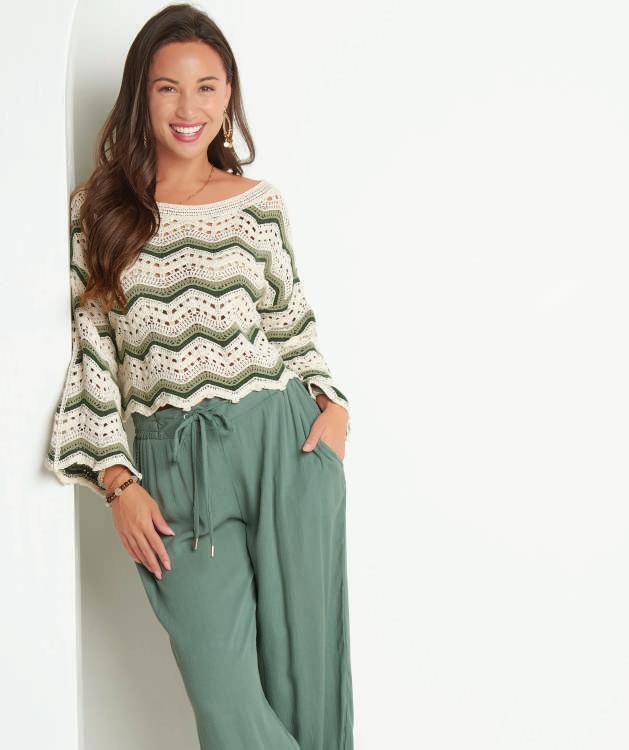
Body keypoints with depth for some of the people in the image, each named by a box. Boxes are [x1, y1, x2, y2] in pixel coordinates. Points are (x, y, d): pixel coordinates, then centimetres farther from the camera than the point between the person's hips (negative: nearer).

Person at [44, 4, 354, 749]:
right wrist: (118, 483, -3)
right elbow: (90, 353, 3)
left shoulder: (262, 203, 9)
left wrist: (332, 403, -1)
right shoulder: (98, 211, 5)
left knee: (304, 665, 6)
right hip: (178, 464, -1)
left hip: (286, 443, 1)